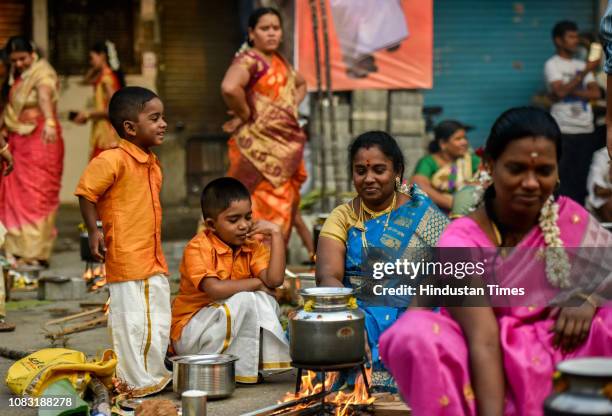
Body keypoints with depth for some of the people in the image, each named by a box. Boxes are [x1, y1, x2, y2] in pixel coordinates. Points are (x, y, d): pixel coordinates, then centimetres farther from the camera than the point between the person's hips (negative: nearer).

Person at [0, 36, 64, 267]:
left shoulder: (42, 73, -11)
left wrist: (49, 122, -49)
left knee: (36, 196, -7)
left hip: (41, 141, -7)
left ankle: (36, 252, -6)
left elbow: (45, 97, -32)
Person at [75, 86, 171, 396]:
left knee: (159, 322, 15)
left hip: (153, 259, 9)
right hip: (127, 259, -9)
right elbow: (86, 193, -15)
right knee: (131, 321, -2)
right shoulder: (113, 160, -16)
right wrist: (94, 231, -15)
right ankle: (136, 383, 8)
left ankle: (154, 375, 29)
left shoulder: (151, 162, 12)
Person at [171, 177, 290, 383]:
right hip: (189, 330, -6)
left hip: (234, 325, 6)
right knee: (245, 301, -27)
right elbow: (214, 289, -32)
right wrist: (256, 283, -18)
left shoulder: (252, 247, 1)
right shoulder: (198, 247, -16)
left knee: (266, 302, -17)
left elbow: (274, 280, -16)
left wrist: (276, 233, -14)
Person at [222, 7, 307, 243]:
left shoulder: (281, 62, 16)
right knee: (263, 208, -11)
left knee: (283, 208, 10)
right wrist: (245, 115, -16)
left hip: (286, 147, 9)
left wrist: (292, 107, 17)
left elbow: (301, 84, 36)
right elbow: (230, 88, -32)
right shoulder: (249, 61, -11)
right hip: (258, 147, -9)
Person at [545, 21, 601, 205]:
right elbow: (561, 92, -14)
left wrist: (571, 92, -8)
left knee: (584, 178, 3)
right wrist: (585, 72, -15)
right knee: (564, 178, -8)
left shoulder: (582, 65, 18)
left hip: (586, 130, 5)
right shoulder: (552, 65, 1)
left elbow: (596, 93, 6)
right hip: (564, 131, -5)